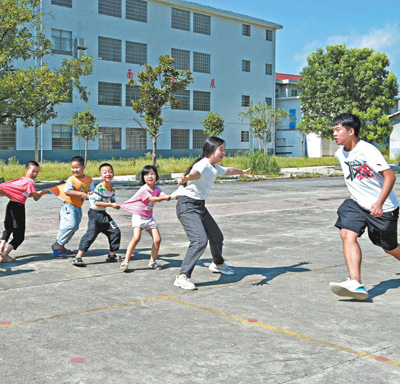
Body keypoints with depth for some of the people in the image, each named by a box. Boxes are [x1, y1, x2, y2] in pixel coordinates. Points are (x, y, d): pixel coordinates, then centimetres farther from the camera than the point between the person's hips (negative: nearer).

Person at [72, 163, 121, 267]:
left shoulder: (112, 189, 4)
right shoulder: (99, 188, -18)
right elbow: (97, 202, -22)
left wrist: (116, 205, -9)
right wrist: (111, 205, -21)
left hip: (103, 214, 8)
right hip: (95, 213, -8)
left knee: (116, 231, 8)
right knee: (91, 233, -18)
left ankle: (112, 255, 23)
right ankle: (78, 257, -16)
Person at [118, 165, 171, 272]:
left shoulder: (157, 189, 5)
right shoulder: (143, 189, -15)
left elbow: (163, 195, -11)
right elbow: (152, 199, -30)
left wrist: (170, 196, -32)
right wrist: (163, 197, -44)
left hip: (149, 218, 6)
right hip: (138, 216, -6)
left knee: (157, 239, -1)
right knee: (136, 238, -22)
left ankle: (152, 261, 17)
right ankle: (126, 262, -13)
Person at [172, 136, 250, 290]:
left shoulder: (215, 168, 11)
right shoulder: (203, 165, -19)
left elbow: (227, 170, 34)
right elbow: (196, 173, -44)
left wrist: (241, 171, 53)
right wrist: (188, 177, -67)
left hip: (200, 206, 10)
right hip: (187, 206, -10)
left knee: (216, 236, 20)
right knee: (200, 240, -24)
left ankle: (217, 263, 48)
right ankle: (182, 277, -20)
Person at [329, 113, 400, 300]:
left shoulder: (368, 151, -21)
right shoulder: (340, 153, 2)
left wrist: (379, 203, -34)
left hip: (383, 207, -6)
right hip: (357, 204, 6)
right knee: (347, 234, -19)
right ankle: (355, 283, -27)